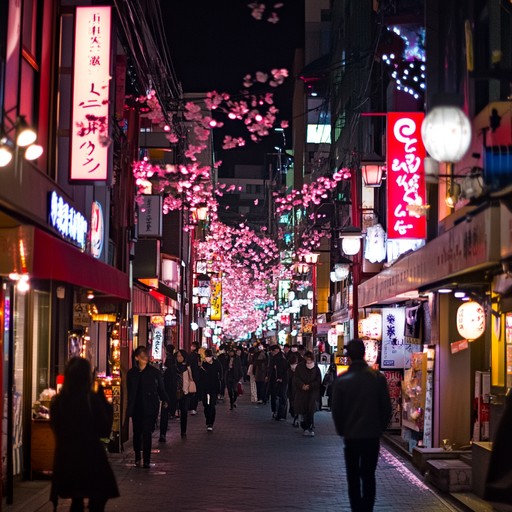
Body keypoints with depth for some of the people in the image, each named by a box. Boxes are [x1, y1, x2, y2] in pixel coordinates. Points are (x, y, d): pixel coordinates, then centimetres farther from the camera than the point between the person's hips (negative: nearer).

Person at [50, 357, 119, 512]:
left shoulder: (57, 401, 0)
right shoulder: (92, 399, -14)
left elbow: (55, 428, 12)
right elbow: (104, 431, -8)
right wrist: (105, 404, -2)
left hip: (65, 459, 5)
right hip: (91, 459, -5)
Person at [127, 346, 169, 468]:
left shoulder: (154, 372, -2)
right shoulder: (131, 373, 2)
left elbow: (161, 388, 3)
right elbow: (130, 393, 4)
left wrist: (165, 400, -8)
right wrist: (129, 409, 0)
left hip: (150, 407, -2)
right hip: (137, 407, 2)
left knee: (147, 433, -7)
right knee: (137, 433, 10)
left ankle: (146, 460, -2)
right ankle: (137, 457, 27)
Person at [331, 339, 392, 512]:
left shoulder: (341, 380, -9)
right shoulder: (378, 378, -7)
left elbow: (336, 410, -4)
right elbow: (386, 407, -2)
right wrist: (381, 428, 11)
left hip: (351, 435, -1)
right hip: (373, 435, 1)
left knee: (353, 477, 12)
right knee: (369, 475, 10)